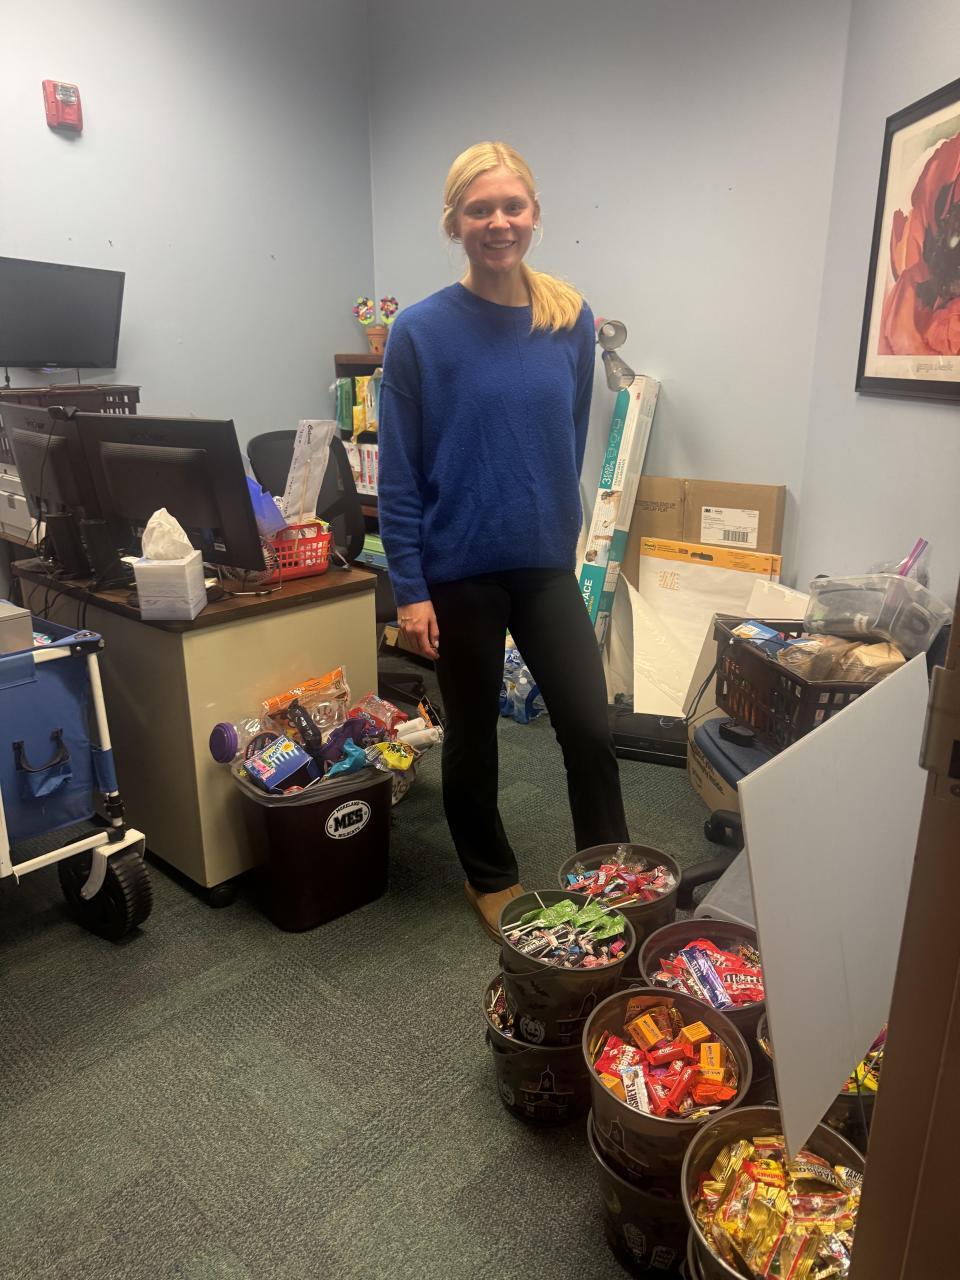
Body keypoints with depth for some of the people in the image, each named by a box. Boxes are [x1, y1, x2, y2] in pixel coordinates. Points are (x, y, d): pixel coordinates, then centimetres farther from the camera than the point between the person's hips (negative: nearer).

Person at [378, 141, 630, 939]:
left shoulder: (572, 321, 1)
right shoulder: (421, 331, -9)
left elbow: (573, 444, 10)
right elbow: (398, 474, -8)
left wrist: (559, 533, 13)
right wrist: (409, 588, -10)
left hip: (547, 564, 3)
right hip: (459, 570, -2)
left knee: (591, 727, 2)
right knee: (472, 733, 12)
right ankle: (491, 880, 35)